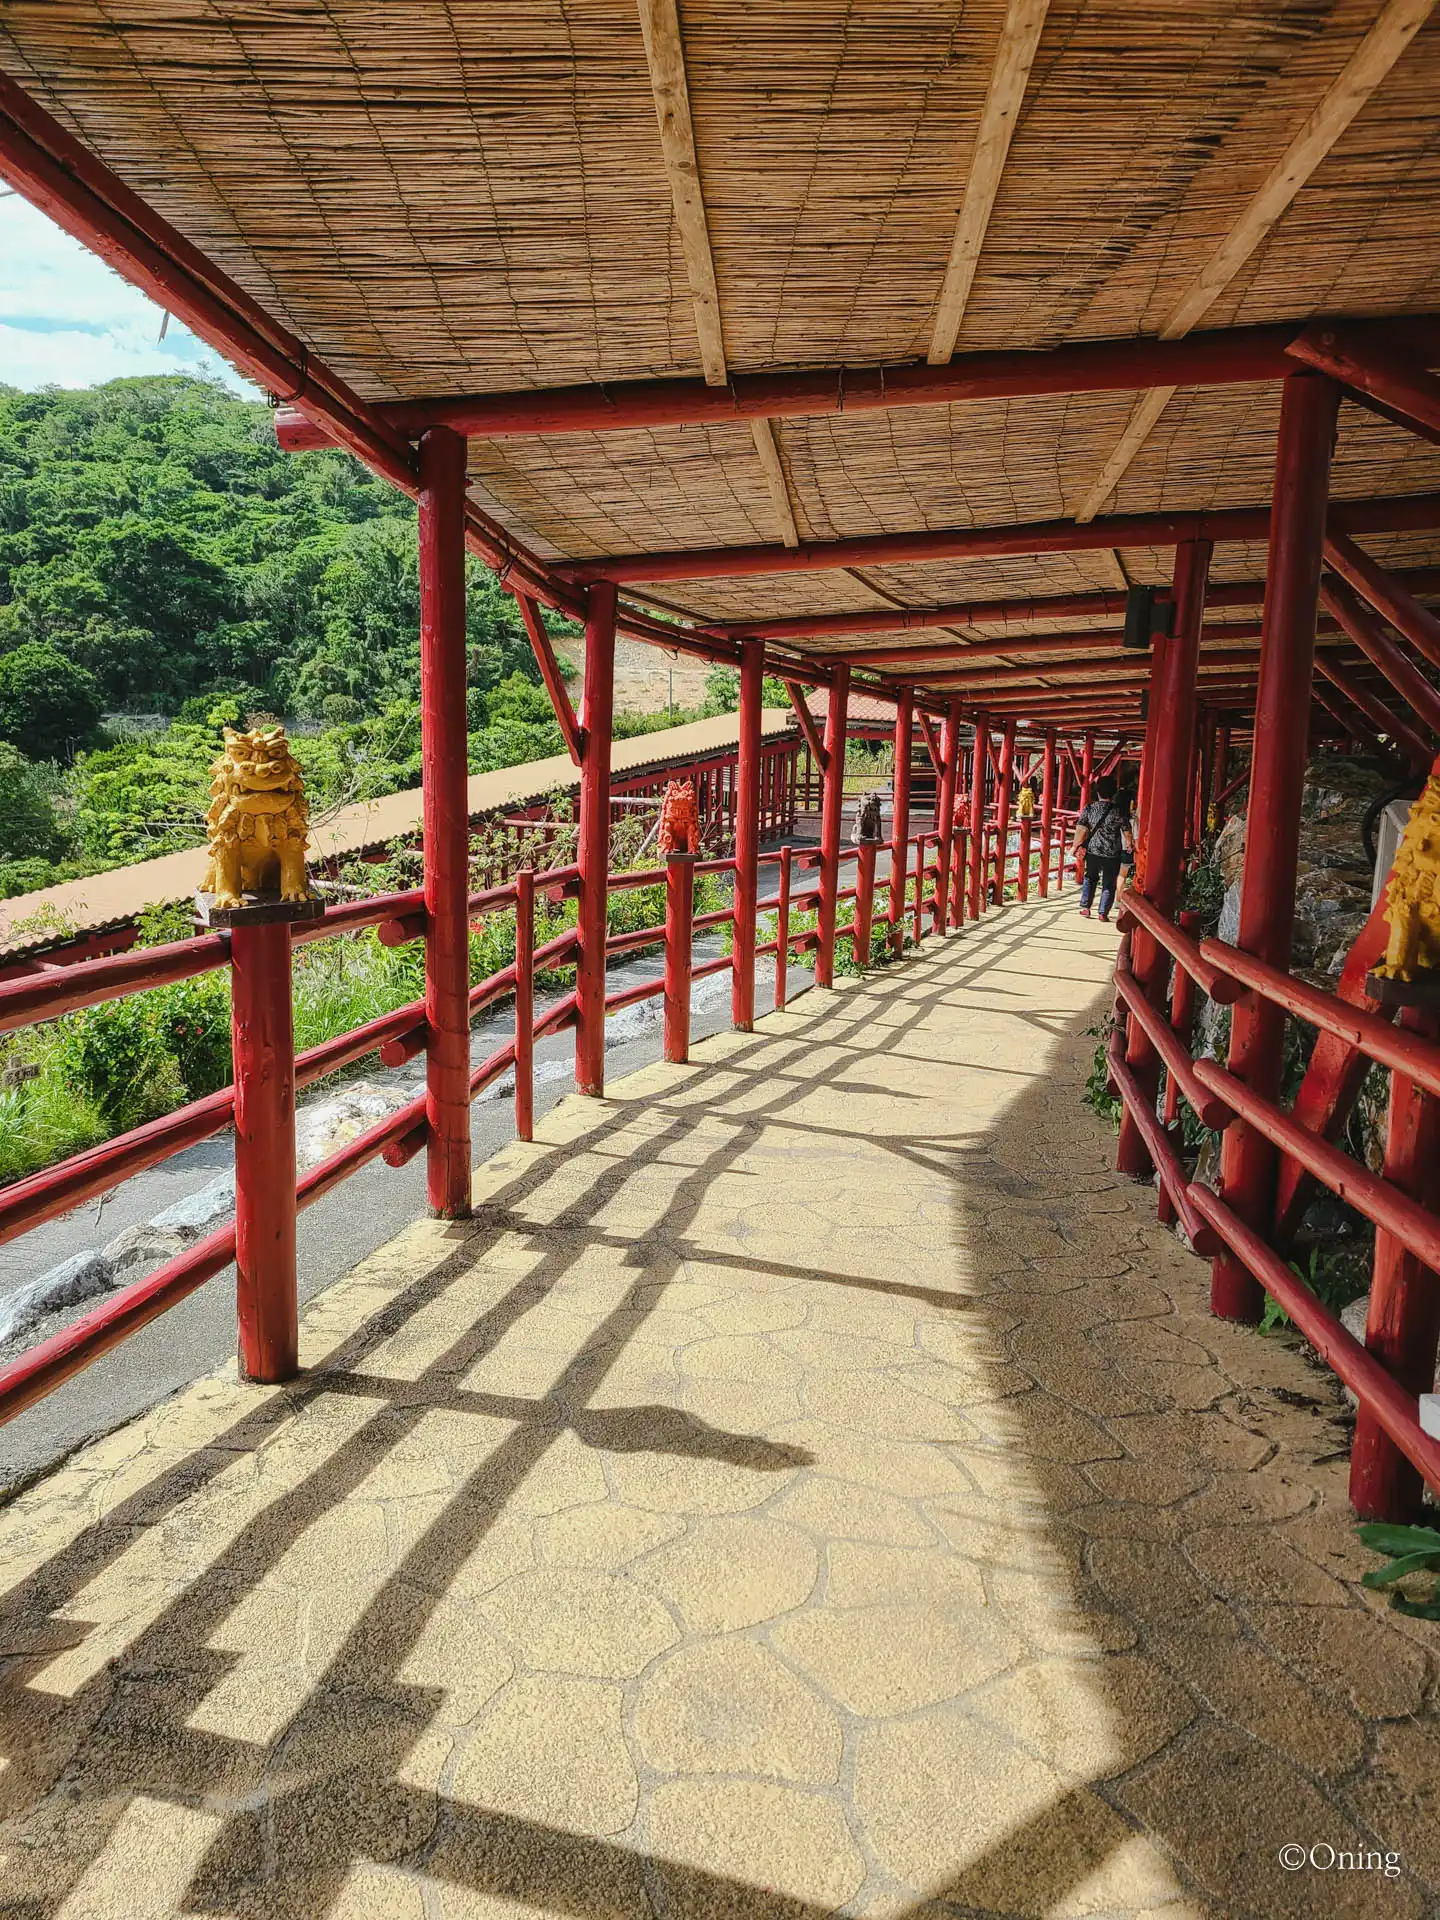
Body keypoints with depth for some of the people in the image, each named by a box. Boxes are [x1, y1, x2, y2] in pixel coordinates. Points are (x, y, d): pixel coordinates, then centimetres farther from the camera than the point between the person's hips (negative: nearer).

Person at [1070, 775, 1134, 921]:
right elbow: (1127, 832, -2)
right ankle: (1103, 913, 8)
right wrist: (1129, 845, 17)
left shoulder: (1089, 809, -5)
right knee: (1109, 884, 9)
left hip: (1092, 850, 2)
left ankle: (1085, 907, 18)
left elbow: (1081, 829, -8)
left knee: (1090, 878, 22)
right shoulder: (1118, 811, -9)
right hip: (1112, 854, -2)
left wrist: (1075, 845, 5)